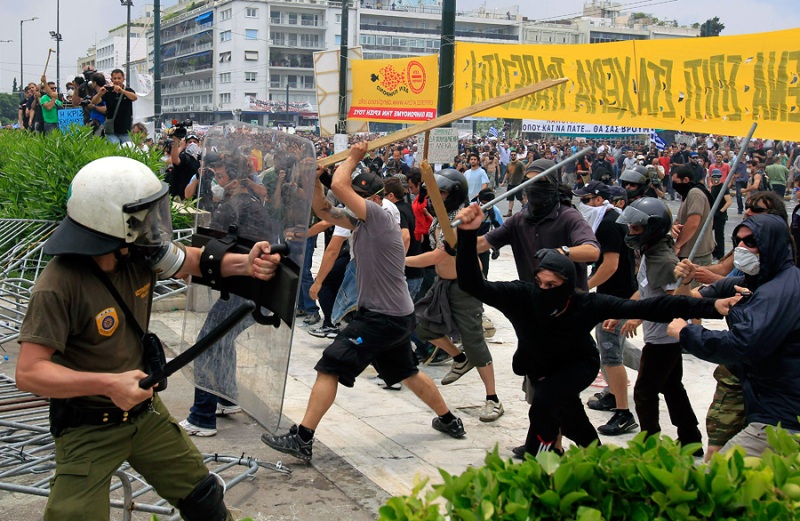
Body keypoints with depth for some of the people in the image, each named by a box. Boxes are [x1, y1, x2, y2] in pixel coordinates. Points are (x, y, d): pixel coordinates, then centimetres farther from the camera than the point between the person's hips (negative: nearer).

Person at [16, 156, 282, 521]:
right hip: (88, 430, -6)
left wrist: (244, 264, -15)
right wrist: (108, 384, -38)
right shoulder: (58, 288, -29)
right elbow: (28, 373, -30)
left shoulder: (139, 255, -10)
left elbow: (194, 261, 4)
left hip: (145, 411, 7)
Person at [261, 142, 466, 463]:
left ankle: (301, 440, -13)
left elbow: (339, 186, -23)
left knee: (329, 367, -12)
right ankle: (449, 421, 38)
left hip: (383, 318, -10)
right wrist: (314, 181, -2)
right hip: (398, 317, 10)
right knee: (407, 373, 24)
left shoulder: (379, 217, -16)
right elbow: (323, 210, 12)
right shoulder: (360, 221, 9)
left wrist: (352, 158, -8)